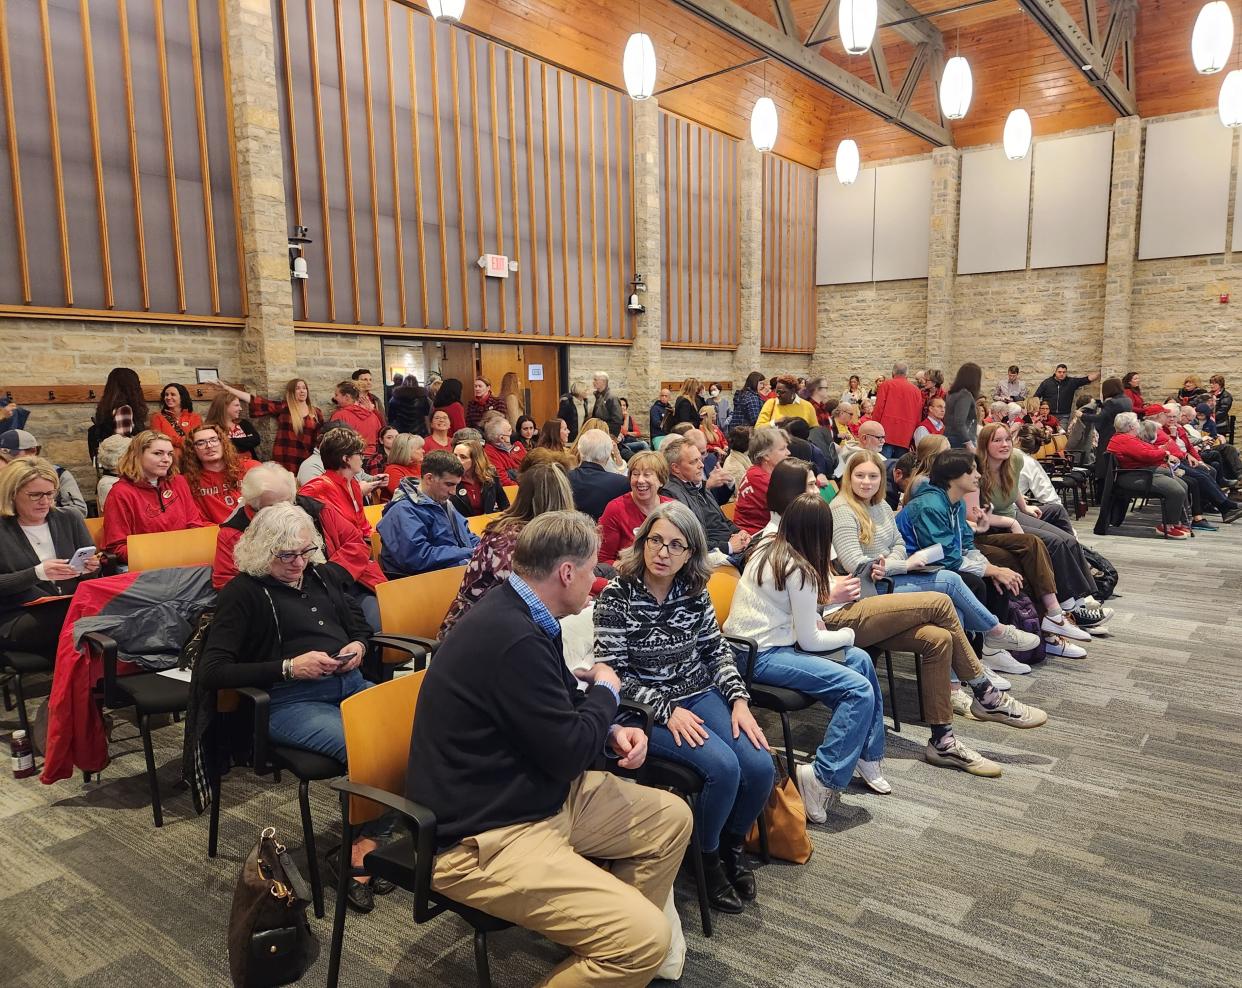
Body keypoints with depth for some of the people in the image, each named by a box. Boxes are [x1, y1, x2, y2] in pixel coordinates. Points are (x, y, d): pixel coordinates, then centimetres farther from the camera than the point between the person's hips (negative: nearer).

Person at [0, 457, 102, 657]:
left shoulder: (70, 519, 13)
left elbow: (94, 570, 16)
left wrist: (91, 569, -7)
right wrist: (38, 573, -18)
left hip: (75, 608, 3)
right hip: (18, 618, -3)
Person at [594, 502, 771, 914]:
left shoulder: (695, 591, 1)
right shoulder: (617, 595, -13)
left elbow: (717, 650, 9)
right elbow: (613, 673, -14)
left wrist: (739, 701, -5)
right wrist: (668, 711, -19)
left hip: (700, 695, 5)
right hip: (648, 710, -5)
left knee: (760, 765, -15)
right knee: (724, 767, -25)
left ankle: (733, 841, 16)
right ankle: (708, 856, 5)